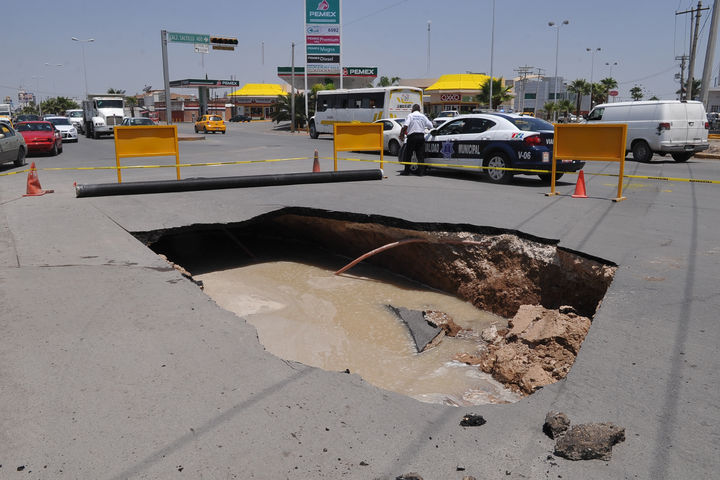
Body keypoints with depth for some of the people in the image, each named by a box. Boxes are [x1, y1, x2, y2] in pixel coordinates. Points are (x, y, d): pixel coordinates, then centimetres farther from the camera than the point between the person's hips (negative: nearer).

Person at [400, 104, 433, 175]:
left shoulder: (410, 115, -1)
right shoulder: (423, 116, 10)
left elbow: (405, 125, -15)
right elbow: (430, 126, 11)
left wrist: (402, 133, -6)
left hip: (412, 136, -3)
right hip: (421, 136, 3)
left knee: (408, 154, 7)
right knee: (421, 155, 5)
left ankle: (406, 171, 8)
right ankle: (421, 171, 1)